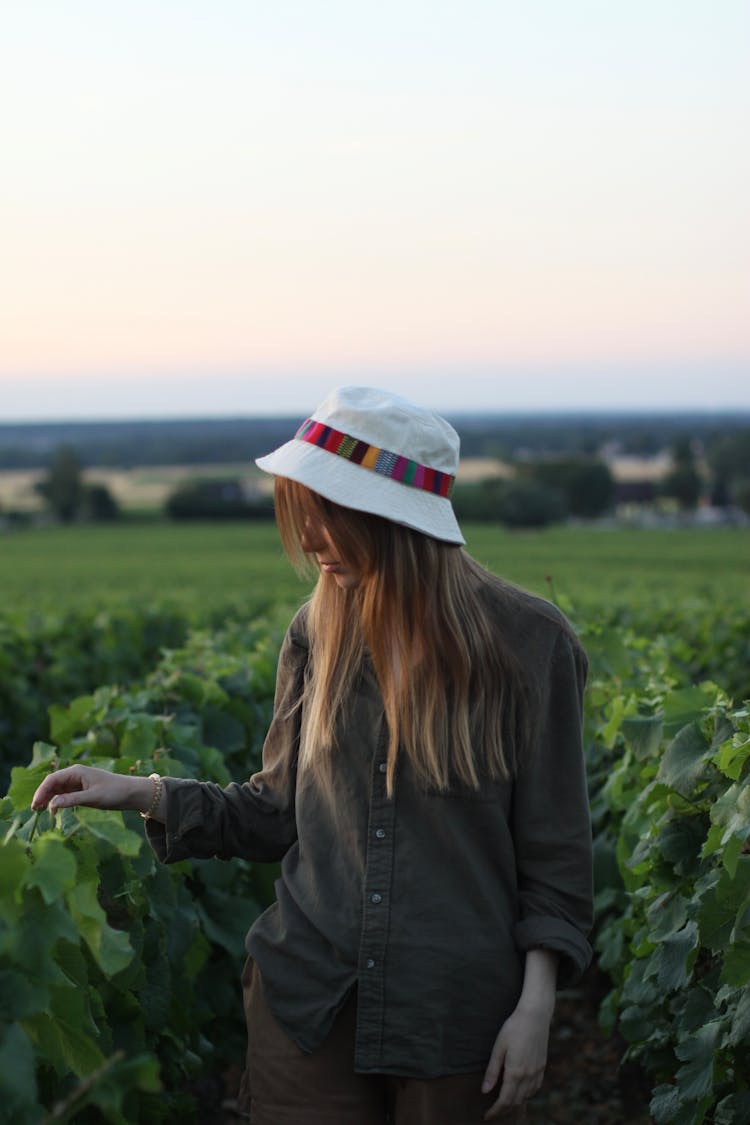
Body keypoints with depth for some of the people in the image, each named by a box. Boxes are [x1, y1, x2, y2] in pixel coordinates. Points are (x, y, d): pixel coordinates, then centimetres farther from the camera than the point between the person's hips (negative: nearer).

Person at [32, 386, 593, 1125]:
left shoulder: (528, 644, -9)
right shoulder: (318, 634, 1)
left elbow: (554, 849, -5)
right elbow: (282, 814, 8)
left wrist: (537, 1005, -9)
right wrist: (143, 794, -2)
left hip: (457, 1013, -2)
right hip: (309, 1002, 3)